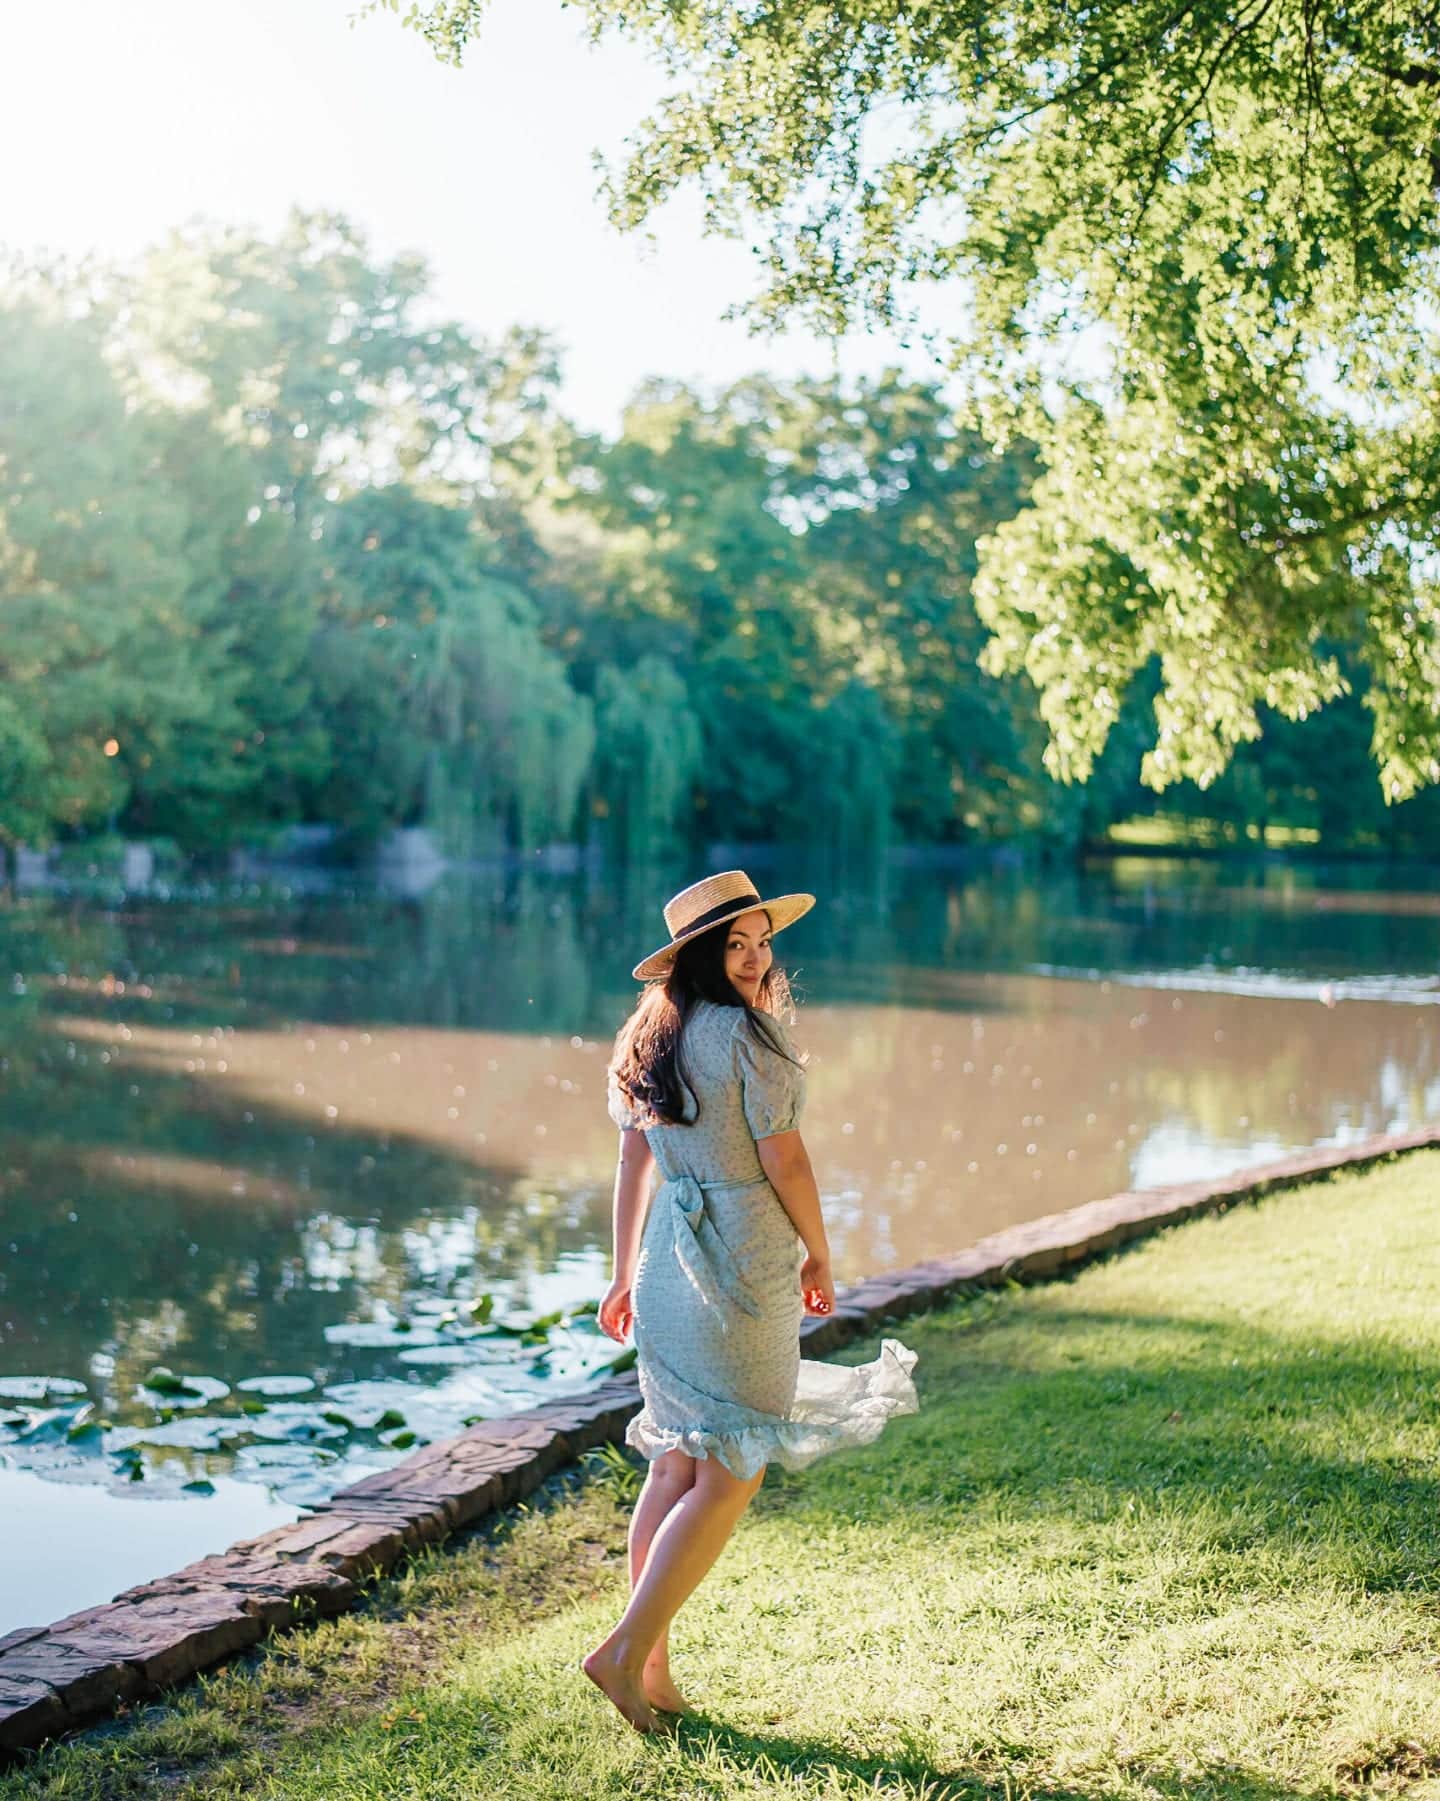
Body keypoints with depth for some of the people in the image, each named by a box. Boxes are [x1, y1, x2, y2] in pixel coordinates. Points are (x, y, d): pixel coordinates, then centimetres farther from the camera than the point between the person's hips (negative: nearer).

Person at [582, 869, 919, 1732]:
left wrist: (626, 1273, 18)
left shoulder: (657, 1037, 9)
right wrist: (819, 1256, 0)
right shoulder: (748, 1032, -14)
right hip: (742, 1263, -8)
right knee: (730, 1476, 1)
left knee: (676, 1464, 14)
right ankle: (626, 1651, -2)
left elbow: (634, 1158, 12)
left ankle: (653, 1671, 19)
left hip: (668, 1259, 8)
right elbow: (782, 1157, -13)